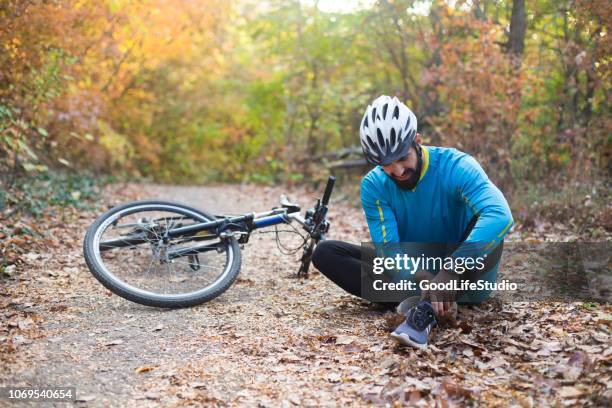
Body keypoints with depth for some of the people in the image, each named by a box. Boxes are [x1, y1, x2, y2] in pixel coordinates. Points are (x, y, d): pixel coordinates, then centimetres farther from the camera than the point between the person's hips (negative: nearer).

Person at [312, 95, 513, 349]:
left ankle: (425, 308, -43)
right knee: (325, 252, -14)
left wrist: (451, 272, -49)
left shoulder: (456, 167, -21)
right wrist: (422, 280, -39)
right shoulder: (374, 186, -11)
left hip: (465, 274, -3)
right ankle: (423, 298, -28)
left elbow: (500, 215, -38)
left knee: (486, 223, -32)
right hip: (411, 275, 3)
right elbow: (389, 248, -18)